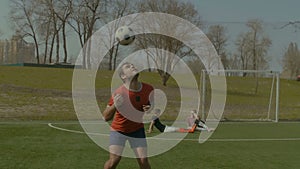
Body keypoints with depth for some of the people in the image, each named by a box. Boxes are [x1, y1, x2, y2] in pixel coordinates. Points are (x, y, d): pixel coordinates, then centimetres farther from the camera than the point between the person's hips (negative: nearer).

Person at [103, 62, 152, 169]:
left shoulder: (148, 89, -12)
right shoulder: (119, 93, -24)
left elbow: (150, 103, 10)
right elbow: (106, 117, -18)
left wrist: (150, 109, -15)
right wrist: (115, 105, -37)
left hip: (137, 130, 3)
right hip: (118, 129, -3)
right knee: (114, 160, -14)